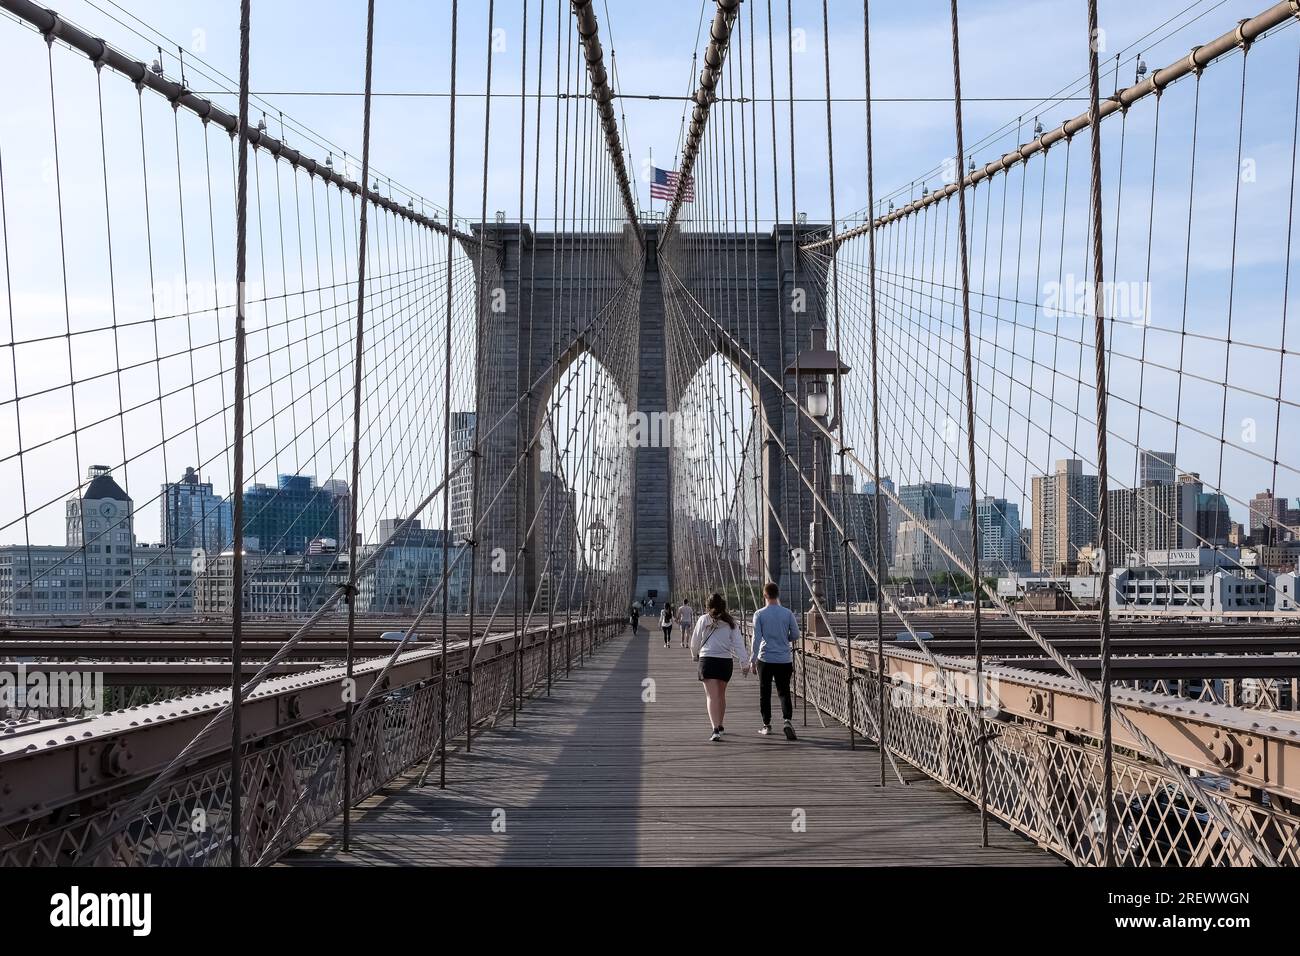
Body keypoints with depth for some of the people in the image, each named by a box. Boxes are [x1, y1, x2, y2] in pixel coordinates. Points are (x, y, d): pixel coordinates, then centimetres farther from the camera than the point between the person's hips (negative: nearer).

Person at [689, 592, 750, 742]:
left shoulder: (704, 620, -1)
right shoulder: (730, 622, 4)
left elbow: (695, 641, 6)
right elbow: (738, 642, -2)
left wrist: (695, 655, 25)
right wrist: (744, 662, -1)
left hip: (708, 659, -3)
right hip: (726, 661, 3)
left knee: (712, 696, -7)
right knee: (721, 695, 21)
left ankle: (716, 729, -21)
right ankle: (719, 726, 37)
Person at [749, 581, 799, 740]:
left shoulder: (759, 614, -5)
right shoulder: (787, 613, -1)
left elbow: (756, 638, -8)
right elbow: (795, 635, 4)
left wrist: (752, 659, -4)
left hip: (765, 659, -1)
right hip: (784, 660, 1)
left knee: (765, 692, 11)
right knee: (784, 692, 5)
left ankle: (767, 724, 16)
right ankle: (787, 720, -16)